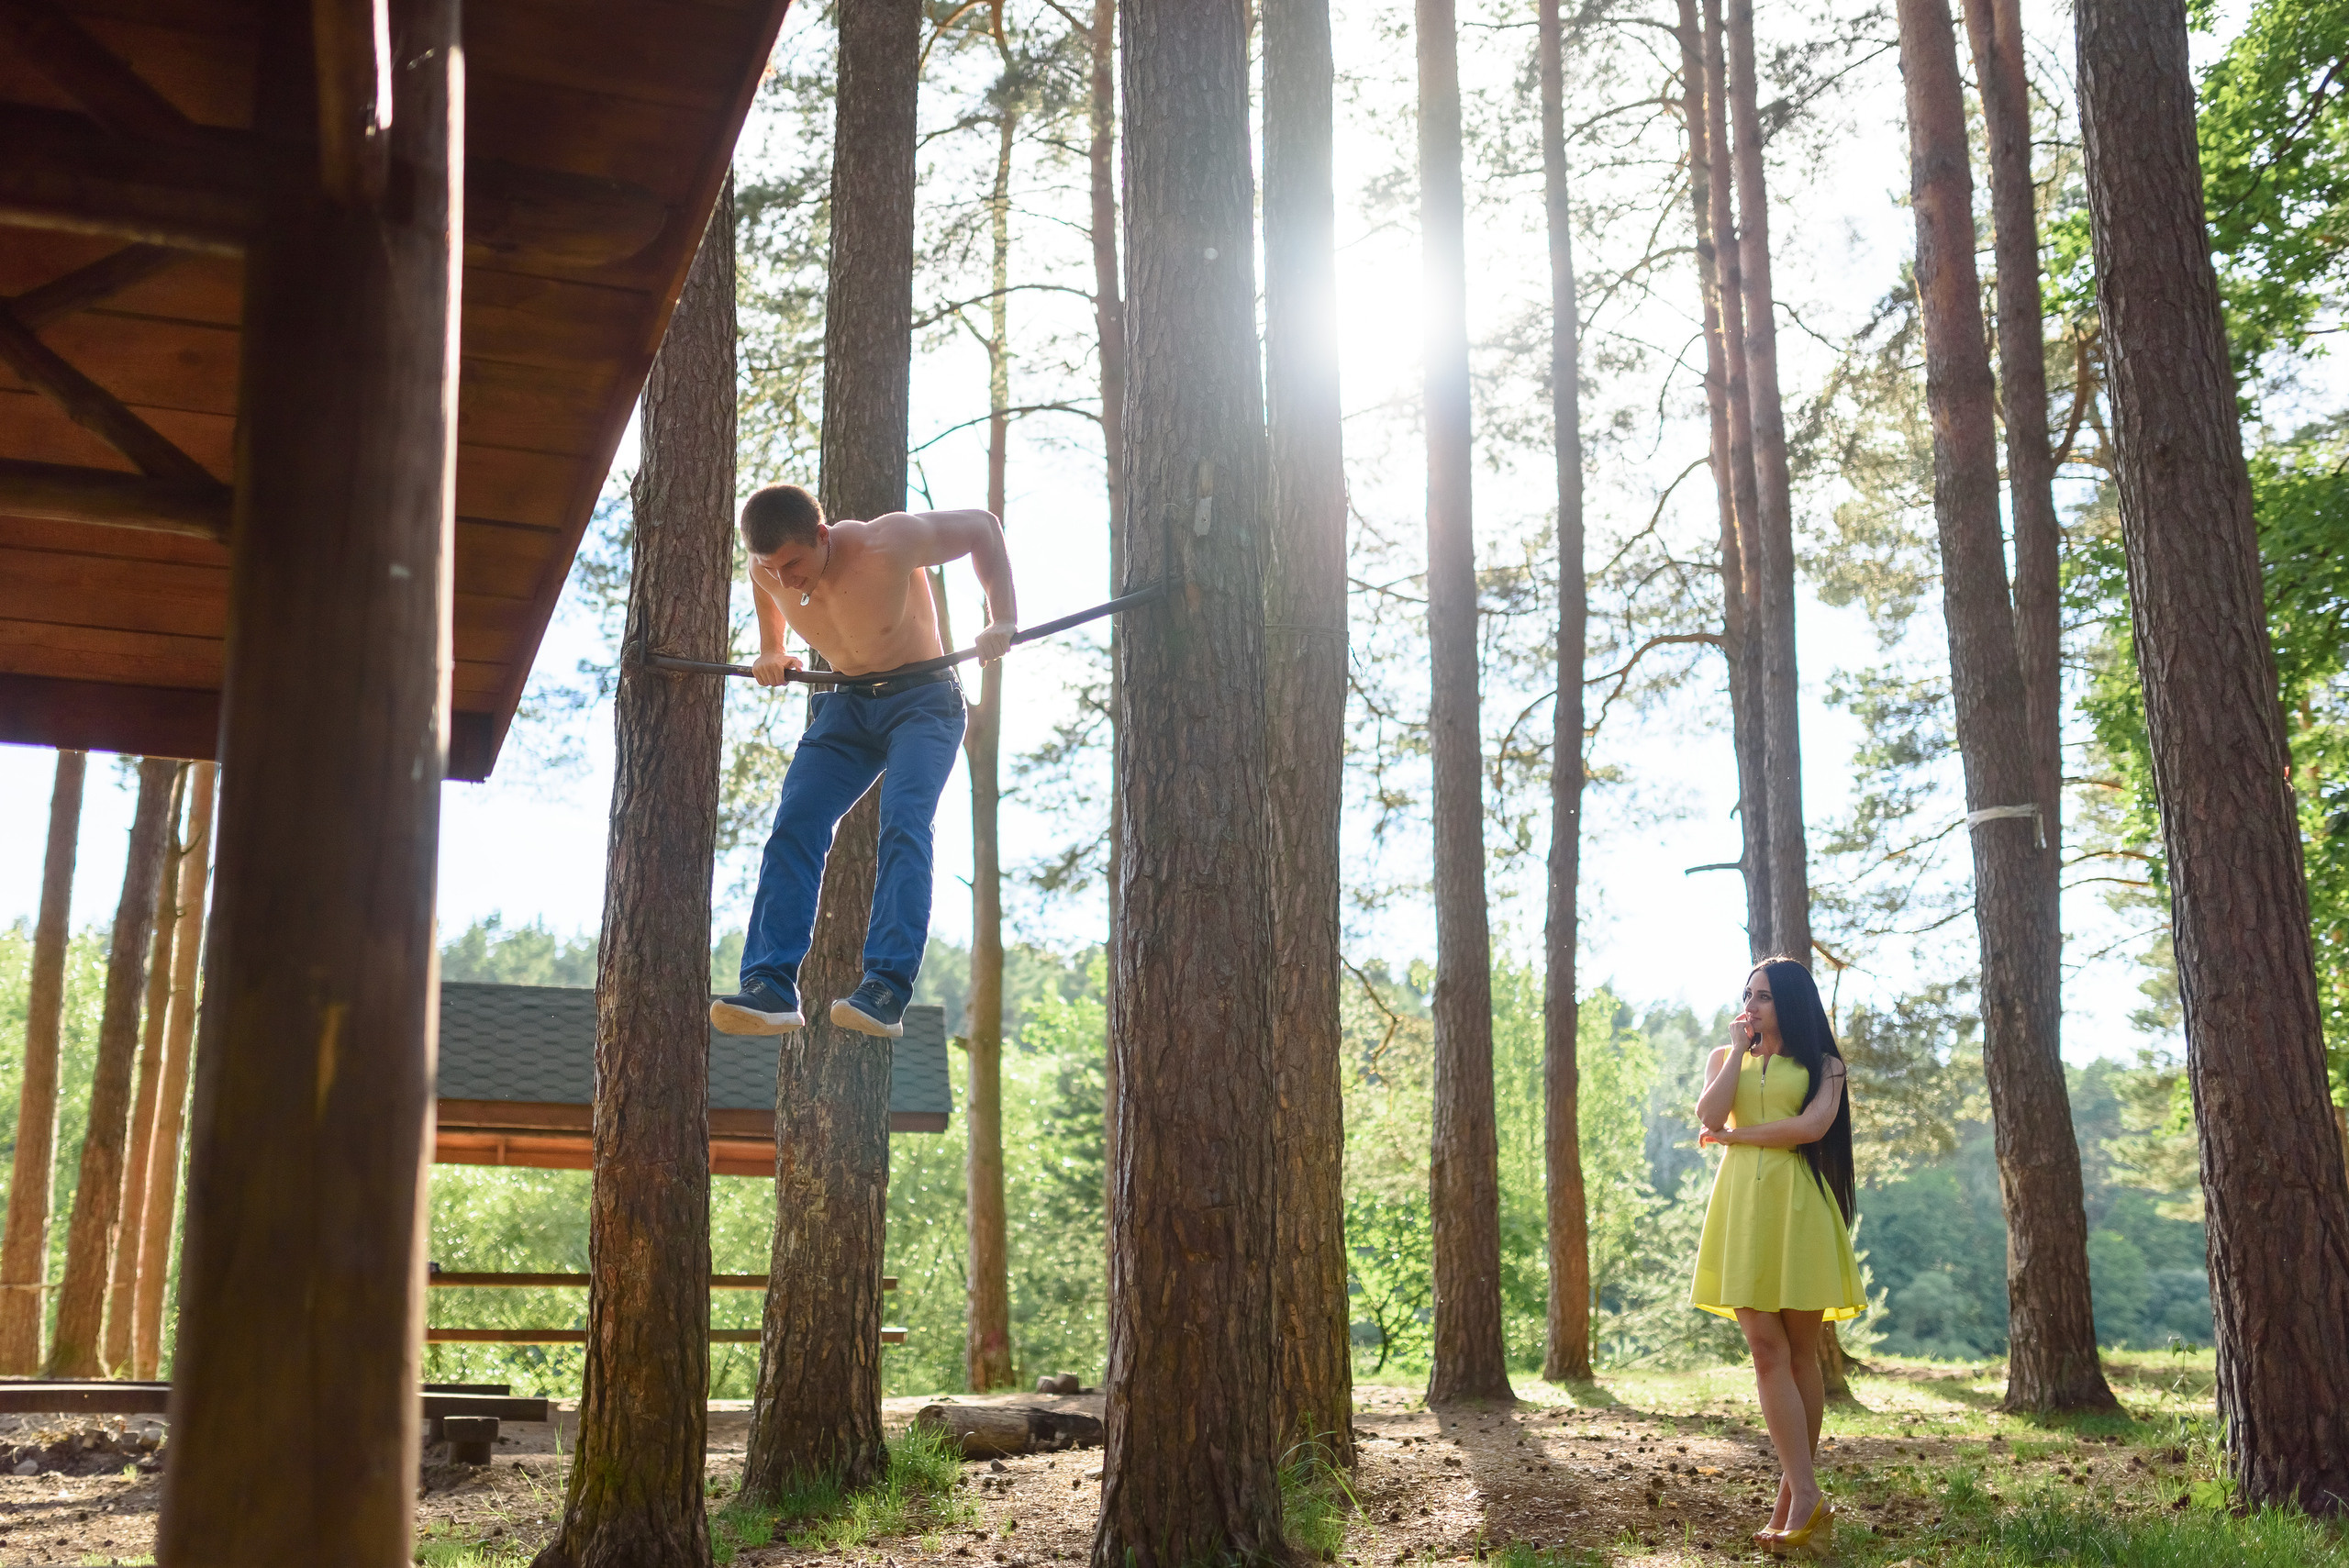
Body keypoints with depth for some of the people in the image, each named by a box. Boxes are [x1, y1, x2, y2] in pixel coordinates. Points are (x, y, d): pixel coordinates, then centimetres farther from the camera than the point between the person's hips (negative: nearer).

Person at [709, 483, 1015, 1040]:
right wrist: (771, 649, 12)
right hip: (844, 705, 5)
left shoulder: (889, 544, -28)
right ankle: (770, 989, -17)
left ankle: (886, 991, -31)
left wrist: (1003, 620, -18)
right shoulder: (770, 568, -11)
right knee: (794, 826, -14)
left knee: (902, 825, -26)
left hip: (921, 701, -5)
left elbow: (984, 527, -14)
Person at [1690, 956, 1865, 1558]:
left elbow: (1812, 1126, -10)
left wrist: (1735, 1135, -4)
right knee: (1767, 1353, -7)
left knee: (1799, 1354, 0)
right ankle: (1806, 1497, -9)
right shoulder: (1726, 1056, 17)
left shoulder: (1822, 1063, 8)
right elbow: (1709, 1115, -2)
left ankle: (1793, 1496, 5)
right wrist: (1739, 1049, 2)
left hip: (1798, 1206, -2)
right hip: (1742, 1205, 2)